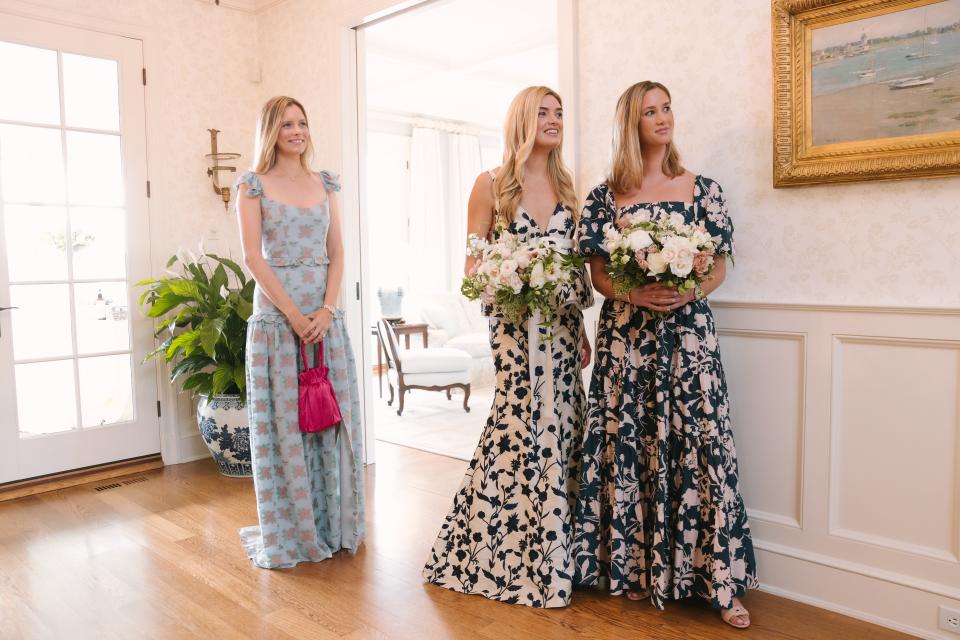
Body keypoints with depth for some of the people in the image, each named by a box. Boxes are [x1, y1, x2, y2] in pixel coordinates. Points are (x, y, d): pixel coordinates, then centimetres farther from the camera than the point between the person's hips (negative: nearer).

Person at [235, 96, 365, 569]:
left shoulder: (324, 184, 13)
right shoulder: (254, 185, 2)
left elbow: (337, 253, 7)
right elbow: (253, 256, -6)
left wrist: (326, 309, -7)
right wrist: (294, 314, -13)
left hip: (325, 313, 4)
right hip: (276, 313, -3)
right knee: (283, 422, 1)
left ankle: (332, 525, 20)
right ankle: (287, 532, 14)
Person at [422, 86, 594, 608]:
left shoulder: (566, 185, 13)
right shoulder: (492, 185, -1)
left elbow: (576, 264, 14)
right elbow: (472, 267, -2)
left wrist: (581, 327, 11)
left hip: (563, 326, 5)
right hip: (515, 324, -5)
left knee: (559, 431, 6)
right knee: (523, 426, -4)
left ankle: (548, 555, 21)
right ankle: (502, 558, 15)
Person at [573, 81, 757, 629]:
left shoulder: (702, 189, 8)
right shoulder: (606, 195, 6)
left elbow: (720, 266, 6)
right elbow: (598, 273, 4)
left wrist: (688, 292, -14)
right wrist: (633, 294, -16)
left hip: (688, 330, 0)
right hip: (626, 333, 0)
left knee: (700, 444, -2)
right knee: (628, 445, 3)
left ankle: (721, 580, 10)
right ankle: (637, 567, 18)